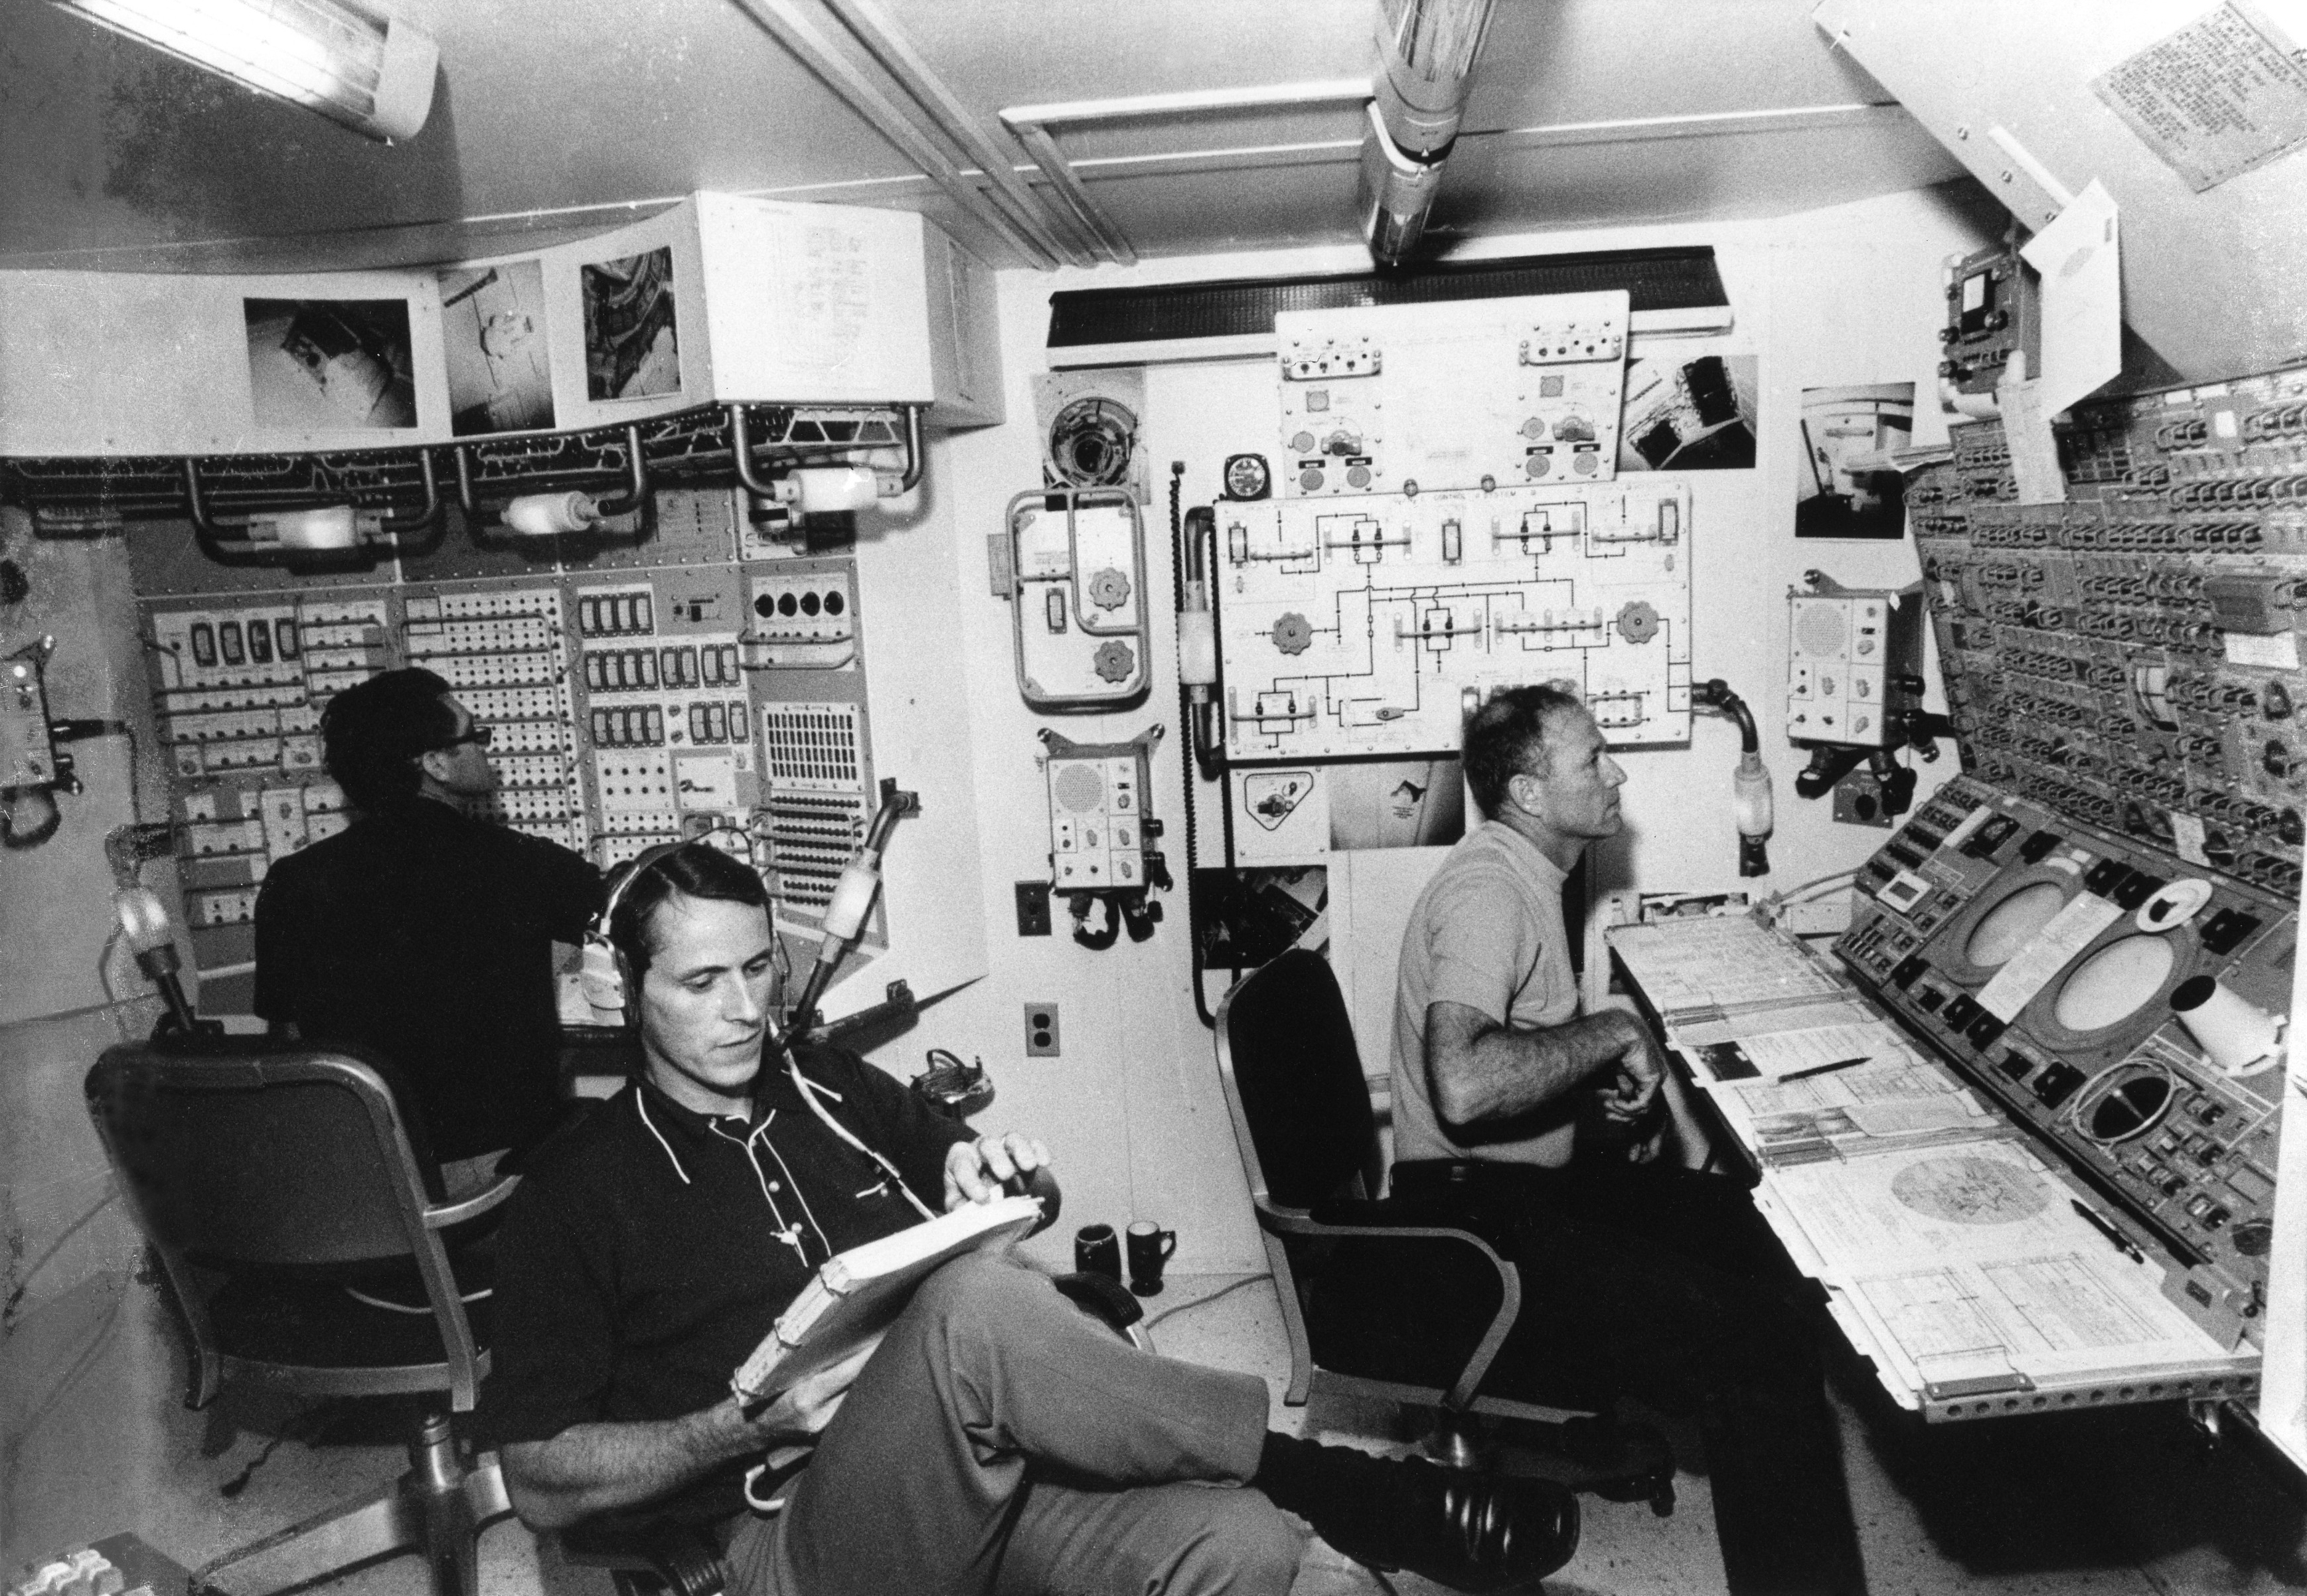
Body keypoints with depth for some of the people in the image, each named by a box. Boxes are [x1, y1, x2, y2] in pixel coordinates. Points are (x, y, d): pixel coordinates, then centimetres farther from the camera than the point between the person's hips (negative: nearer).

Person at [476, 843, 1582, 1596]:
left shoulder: (839, 1090, 15)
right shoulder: (578, 1190, 3)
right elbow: (539, 1483, 0)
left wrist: (993, 1188, -1)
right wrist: (751, 1424, -15)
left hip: (994, 1477, 4)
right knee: (976, 1305, -35)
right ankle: (1339, 1488, -20)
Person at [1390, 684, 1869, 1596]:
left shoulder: (1530, 874, 12)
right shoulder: (1487, 889, -20)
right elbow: (1464, 1084, -35)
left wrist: (1608, 1085, 5)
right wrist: (1614, 1032, -21)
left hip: (1536, 1178, 10)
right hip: (1475, 1216, -10)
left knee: (1770, 1239, 10)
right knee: (1760, 1341, -18)